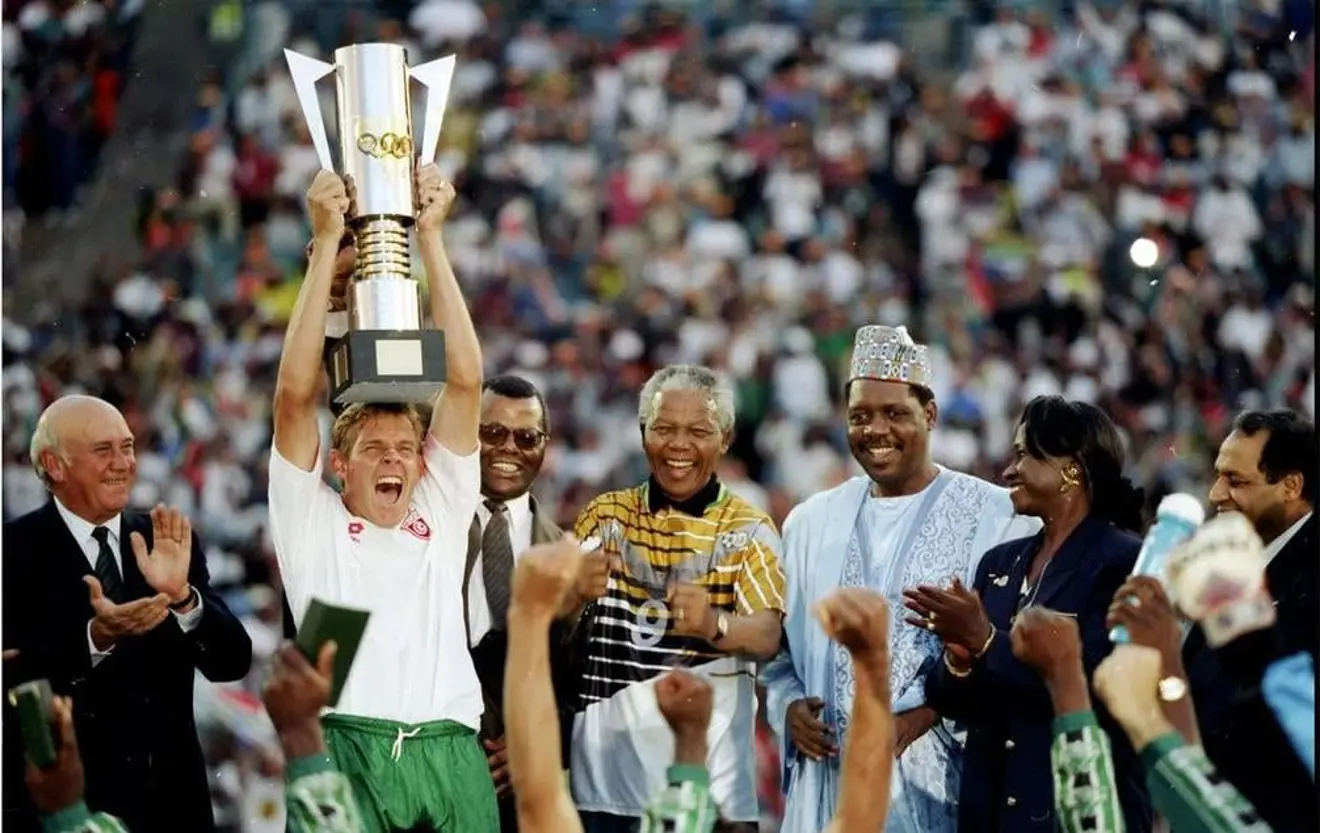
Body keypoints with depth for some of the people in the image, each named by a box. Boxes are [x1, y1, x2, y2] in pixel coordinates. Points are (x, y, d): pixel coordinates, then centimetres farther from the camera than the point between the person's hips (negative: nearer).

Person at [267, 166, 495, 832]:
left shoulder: (440, 514, 21)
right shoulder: (311, 520, 15)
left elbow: (465, 380, 15)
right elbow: (296, 393, 6)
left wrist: (431, 237, 13)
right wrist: (327, 241, 5)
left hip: (451, 754, 3)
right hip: (348, 754, -2)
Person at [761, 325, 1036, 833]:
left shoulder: (992, 516, -1)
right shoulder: (812, 524, 14)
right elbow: (780, 647, 19)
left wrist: (934, 711, -16)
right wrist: (788, 707, 0)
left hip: (938, 785, -4)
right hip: (829, 783, 4)